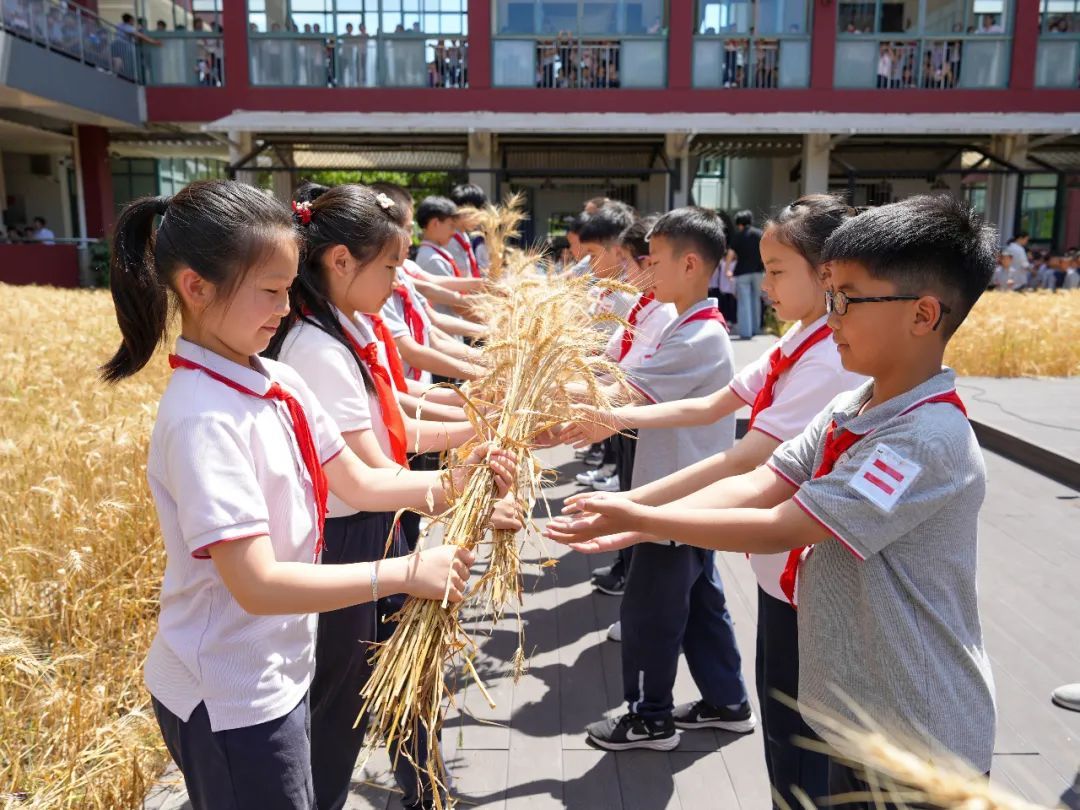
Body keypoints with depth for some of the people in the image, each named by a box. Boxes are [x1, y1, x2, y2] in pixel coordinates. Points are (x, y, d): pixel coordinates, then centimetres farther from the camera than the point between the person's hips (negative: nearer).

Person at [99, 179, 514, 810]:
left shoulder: (279, 382, -2)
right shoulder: (204, 418, -26)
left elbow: (359, 482, 5)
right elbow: (257, 584, -29)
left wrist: (458, 480, -8)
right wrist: (405, 574, -27)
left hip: (280, 671, 8)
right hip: (229, 699, -8)